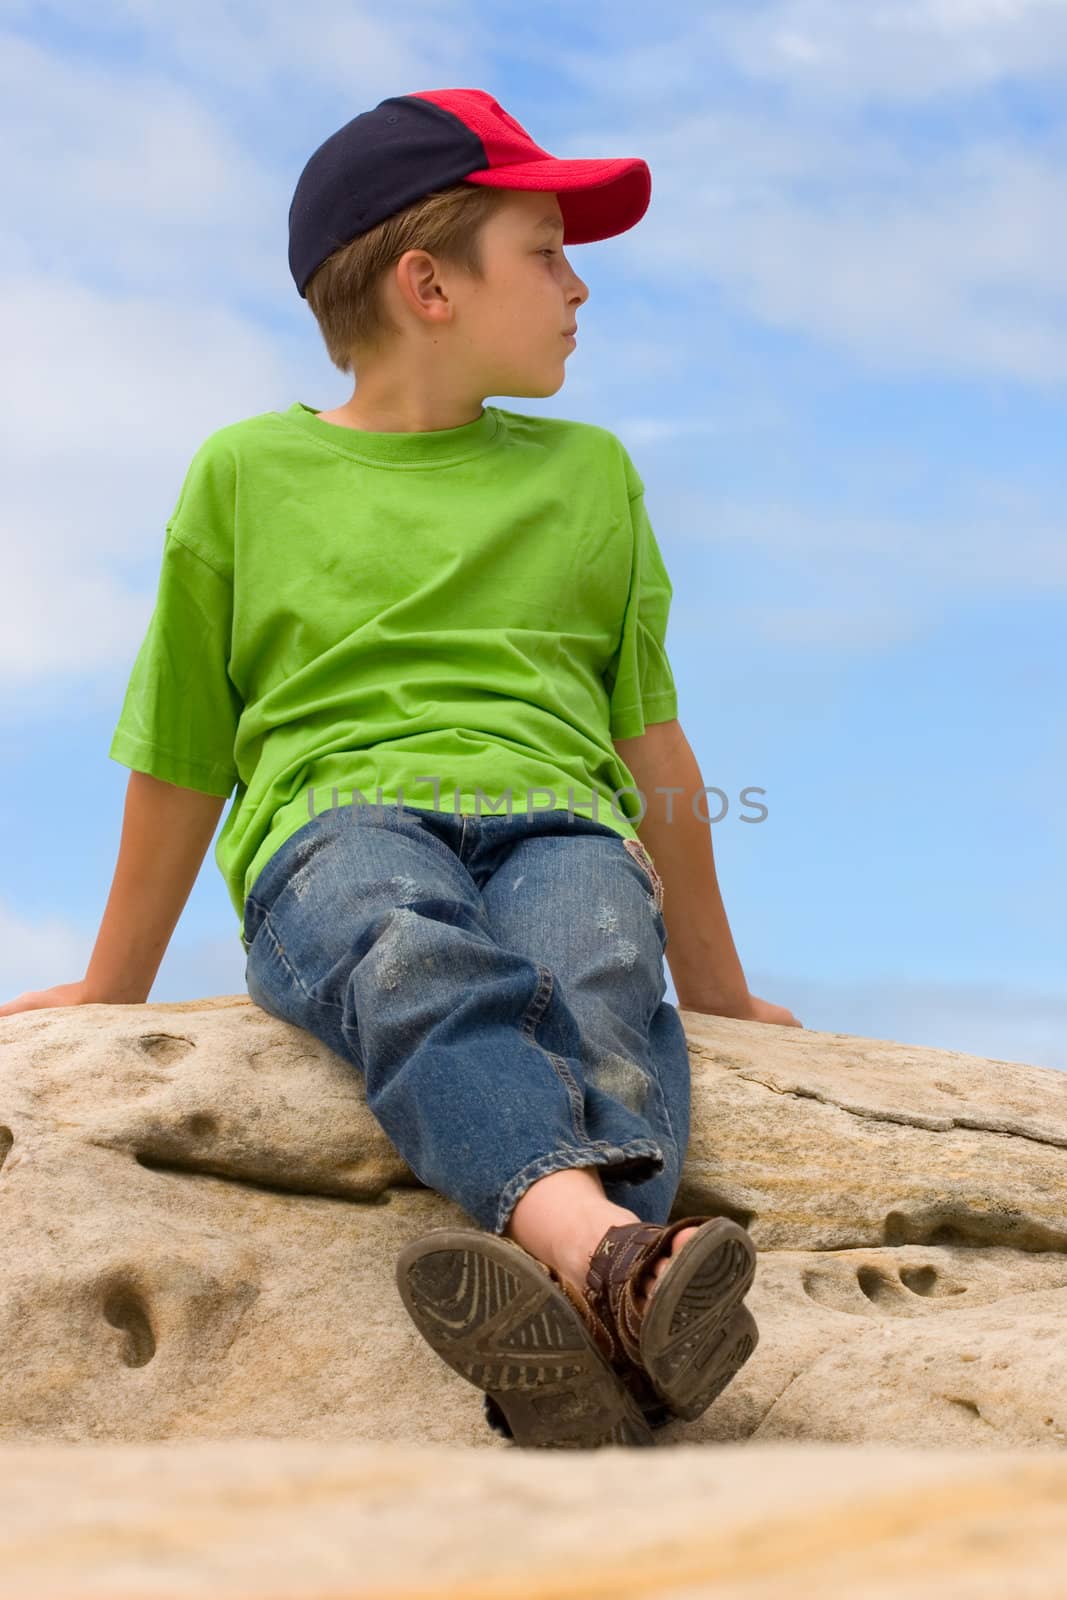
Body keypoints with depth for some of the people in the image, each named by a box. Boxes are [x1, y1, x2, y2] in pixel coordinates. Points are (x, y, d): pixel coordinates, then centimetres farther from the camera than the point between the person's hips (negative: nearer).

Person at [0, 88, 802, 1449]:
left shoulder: (587, 472, 26)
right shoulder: (246, 473, 17)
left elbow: (649, 739, 28)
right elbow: (181, 758, 23)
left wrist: (715, 984, 29)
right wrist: (113, 986, 27)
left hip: (553, 818, 2)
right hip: (335, 819, -2)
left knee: (600, 977, -35)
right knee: (412, 955, -39)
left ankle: (585, 1339, -61)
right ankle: (618, 1251, -64)